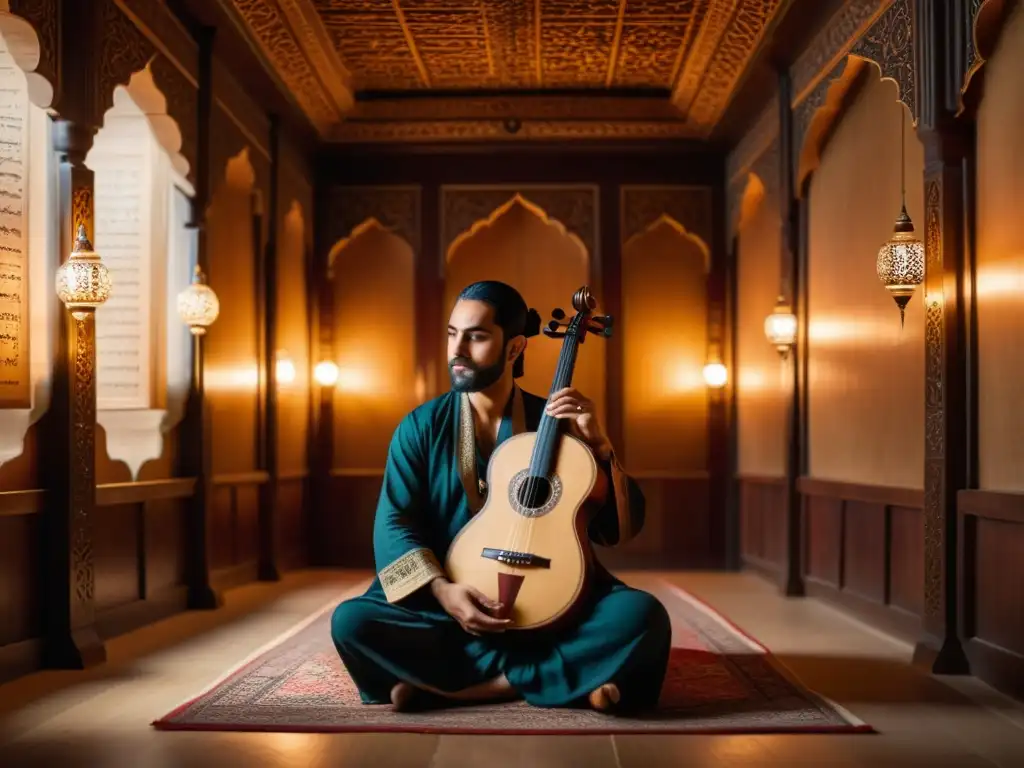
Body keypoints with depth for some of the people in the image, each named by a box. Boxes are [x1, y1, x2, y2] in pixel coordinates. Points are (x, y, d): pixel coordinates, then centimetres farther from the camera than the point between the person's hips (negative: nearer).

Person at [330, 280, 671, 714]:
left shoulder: (559, 422, 4)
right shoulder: (422, 427, 3)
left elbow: (621, 528, 1)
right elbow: (395, 521, -4)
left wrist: (599, 446, -14)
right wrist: (441, 590, -21)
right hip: (448, 603, 0)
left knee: (642, 613, -26)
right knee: (351, 621, -26)